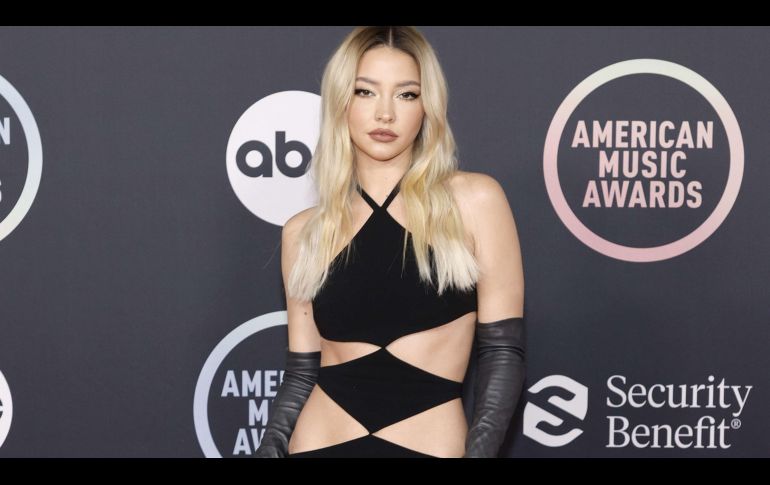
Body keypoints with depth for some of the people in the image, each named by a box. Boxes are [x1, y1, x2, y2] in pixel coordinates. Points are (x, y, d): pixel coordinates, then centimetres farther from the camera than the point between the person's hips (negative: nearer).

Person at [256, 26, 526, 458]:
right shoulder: (304, 232, 4)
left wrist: (479, 451, -13)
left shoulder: (473, 200, -4)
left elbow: (503, 350, -4)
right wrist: (269, 449, -4)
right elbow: (302, 371, 7)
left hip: (431, 446, -2)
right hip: (320, 443, 2)